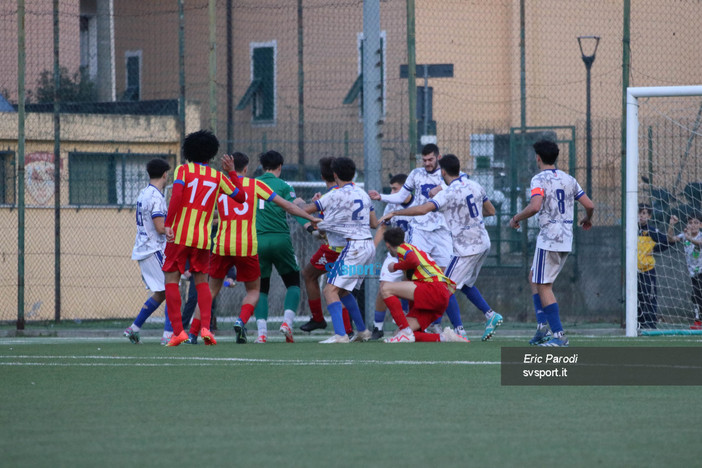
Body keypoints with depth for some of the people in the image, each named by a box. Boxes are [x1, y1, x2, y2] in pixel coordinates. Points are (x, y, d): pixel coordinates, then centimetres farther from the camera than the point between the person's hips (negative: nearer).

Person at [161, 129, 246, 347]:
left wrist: (168, 224, -18)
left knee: (171, 280, 4)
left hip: (179, 236, -3)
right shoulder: (217, 176, 8)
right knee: (202, 282, 13)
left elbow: (176, 195, -16)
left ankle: (177, 330, -5)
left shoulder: (183, 170, 0)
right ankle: (205, 327, -5)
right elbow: (241, 197, 16)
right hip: (203, 237, 3)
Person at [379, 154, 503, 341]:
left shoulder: (449, 193, -17)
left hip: (466, 247, -8)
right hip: (483, 243, 8)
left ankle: (459, 331, -4)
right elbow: (491, 210, 17)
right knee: (466, 284, 25)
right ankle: (490, 315, 16)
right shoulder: (475, 186, 5)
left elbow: (423, 209, -29)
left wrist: (394, 213, -21)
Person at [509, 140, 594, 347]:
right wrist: (587, 219, 33)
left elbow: (535, 206, -24)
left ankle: (559, 335, -11)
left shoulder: (539, 180, -9)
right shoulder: (569, 180, 12)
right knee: (534, 279, 20)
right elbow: (589, 205, 11)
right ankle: (542, 325, 10)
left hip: (549, 239, -8)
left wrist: (516, 218, -8)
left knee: (543, 286, -4)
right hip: (566, 240, 8)